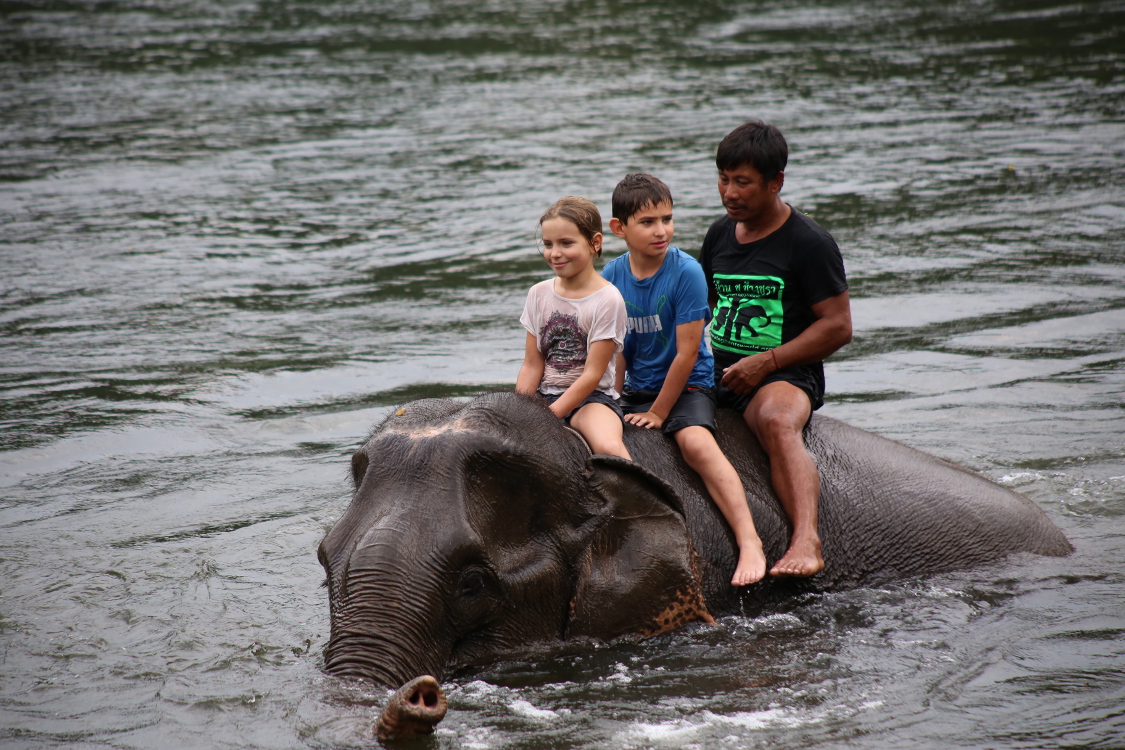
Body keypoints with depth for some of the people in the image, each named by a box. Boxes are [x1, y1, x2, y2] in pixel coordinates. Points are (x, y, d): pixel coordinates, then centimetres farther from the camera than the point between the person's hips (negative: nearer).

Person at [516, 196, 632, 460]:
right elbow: (532, 365, 7)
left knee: (608, 447, -35)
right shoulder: (539, 294, 7)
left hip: (592, 397, -5)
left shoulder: (607, 300, -9)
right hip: (544, 395, 5)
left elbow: (592, 374, -13)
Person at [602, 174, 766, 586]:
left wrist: (657, 413, -12)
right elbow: (618, 349, 6)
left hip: (687, 385, -6)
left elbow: (687, 354, -15)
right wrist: (617, 404, 0)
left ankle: (749, 541, -39)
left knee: (695, 441, -31)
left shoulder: (686, 271, -16)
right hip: (637, 388, 6)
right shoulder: (613, 274, -2)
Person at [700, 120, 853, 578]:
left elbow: (838, 326, -9)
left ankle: (806, 540, -57)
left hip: (784, 374, -7)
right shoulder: (720, 235, 14)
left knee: (777, 421, -39)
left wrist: (766, 362, -15)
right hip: (717, 371, 7)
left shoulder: (808, 243, -6)